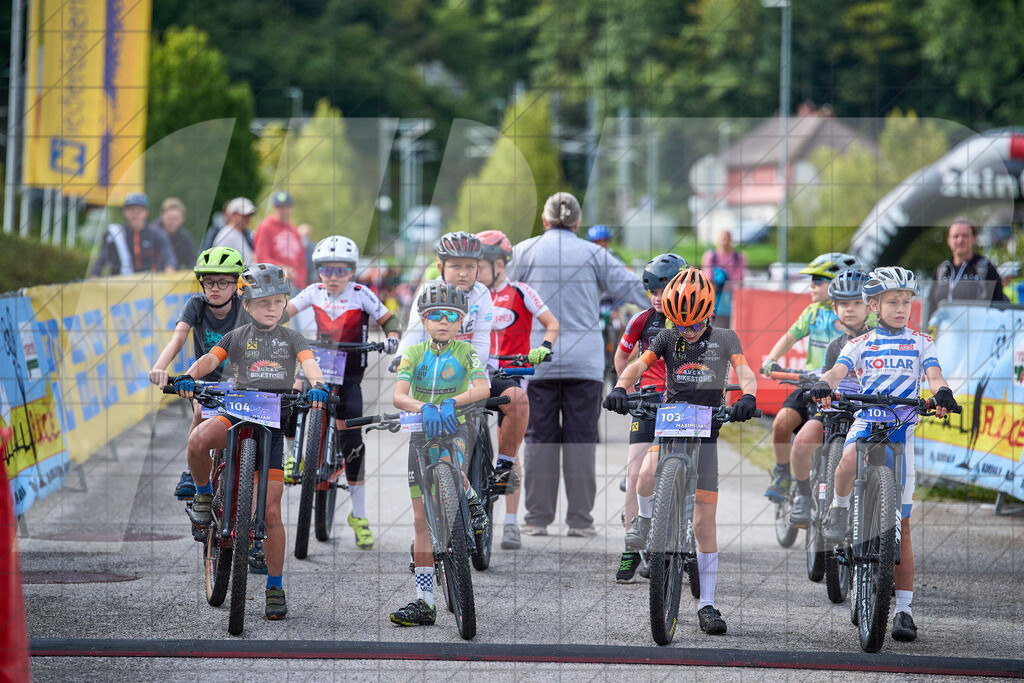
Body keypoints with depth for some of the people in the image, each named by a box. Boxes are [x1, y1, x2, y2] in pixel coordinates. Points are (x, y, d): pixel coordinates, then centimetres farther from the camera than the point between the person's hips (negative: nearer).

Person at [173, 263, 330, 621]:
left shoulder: (291, 338, 11)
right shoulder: (237, 337, 10)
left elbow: (309, 362, -7)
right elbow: (211, 358, -6)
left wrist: (317, 385, -31)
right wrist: (189, 376, -29)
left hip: (275, 420, 0)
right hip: (237, 413, 0)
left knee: (270, 511, -4)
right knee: (199, 438, -36)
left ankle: (275, 588, 5)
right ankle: (204, 495, -7)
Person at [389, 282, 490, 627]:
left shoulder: (466, 352, -4)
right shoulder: (414, 353, -1)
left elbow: (483, 389, -21)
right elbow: (399, 396, -15)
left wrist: (450, 403, -37)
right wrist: (424, 408, -35)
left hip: (454, 429, -2)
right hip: (421, 432, 2)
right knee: (422, 519, 0)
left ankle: (473, 501, -8)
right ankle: (424, 602, 2)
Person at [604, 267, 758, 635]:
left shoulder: (724, 338, 2)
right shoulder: (668, 337, 3)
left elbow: (744, 370, -13)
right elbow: (640, 363, -11)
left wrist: (748, 395, -36)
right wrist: (620, 387, -33)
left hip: (706, 432, 0)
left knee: (704, 522, -1)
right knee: (648, 474, -35)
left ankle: (706, 605, 5)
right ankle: (645, 520, -1)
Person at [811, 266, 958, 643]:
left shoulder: (920, 343, 9)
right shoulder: (861, 344, 7)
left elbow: (933, 375, -6)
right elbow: (838, 371, -9)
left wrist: (942, 393, -30)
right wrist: (824, 385, -32)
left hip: (901, 431, 1)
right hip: (865, 423, -1)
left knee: (901, 525, 1)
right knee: (850, 461, -39)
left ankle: (904, 608, 6)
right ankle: (839, 509, -7)